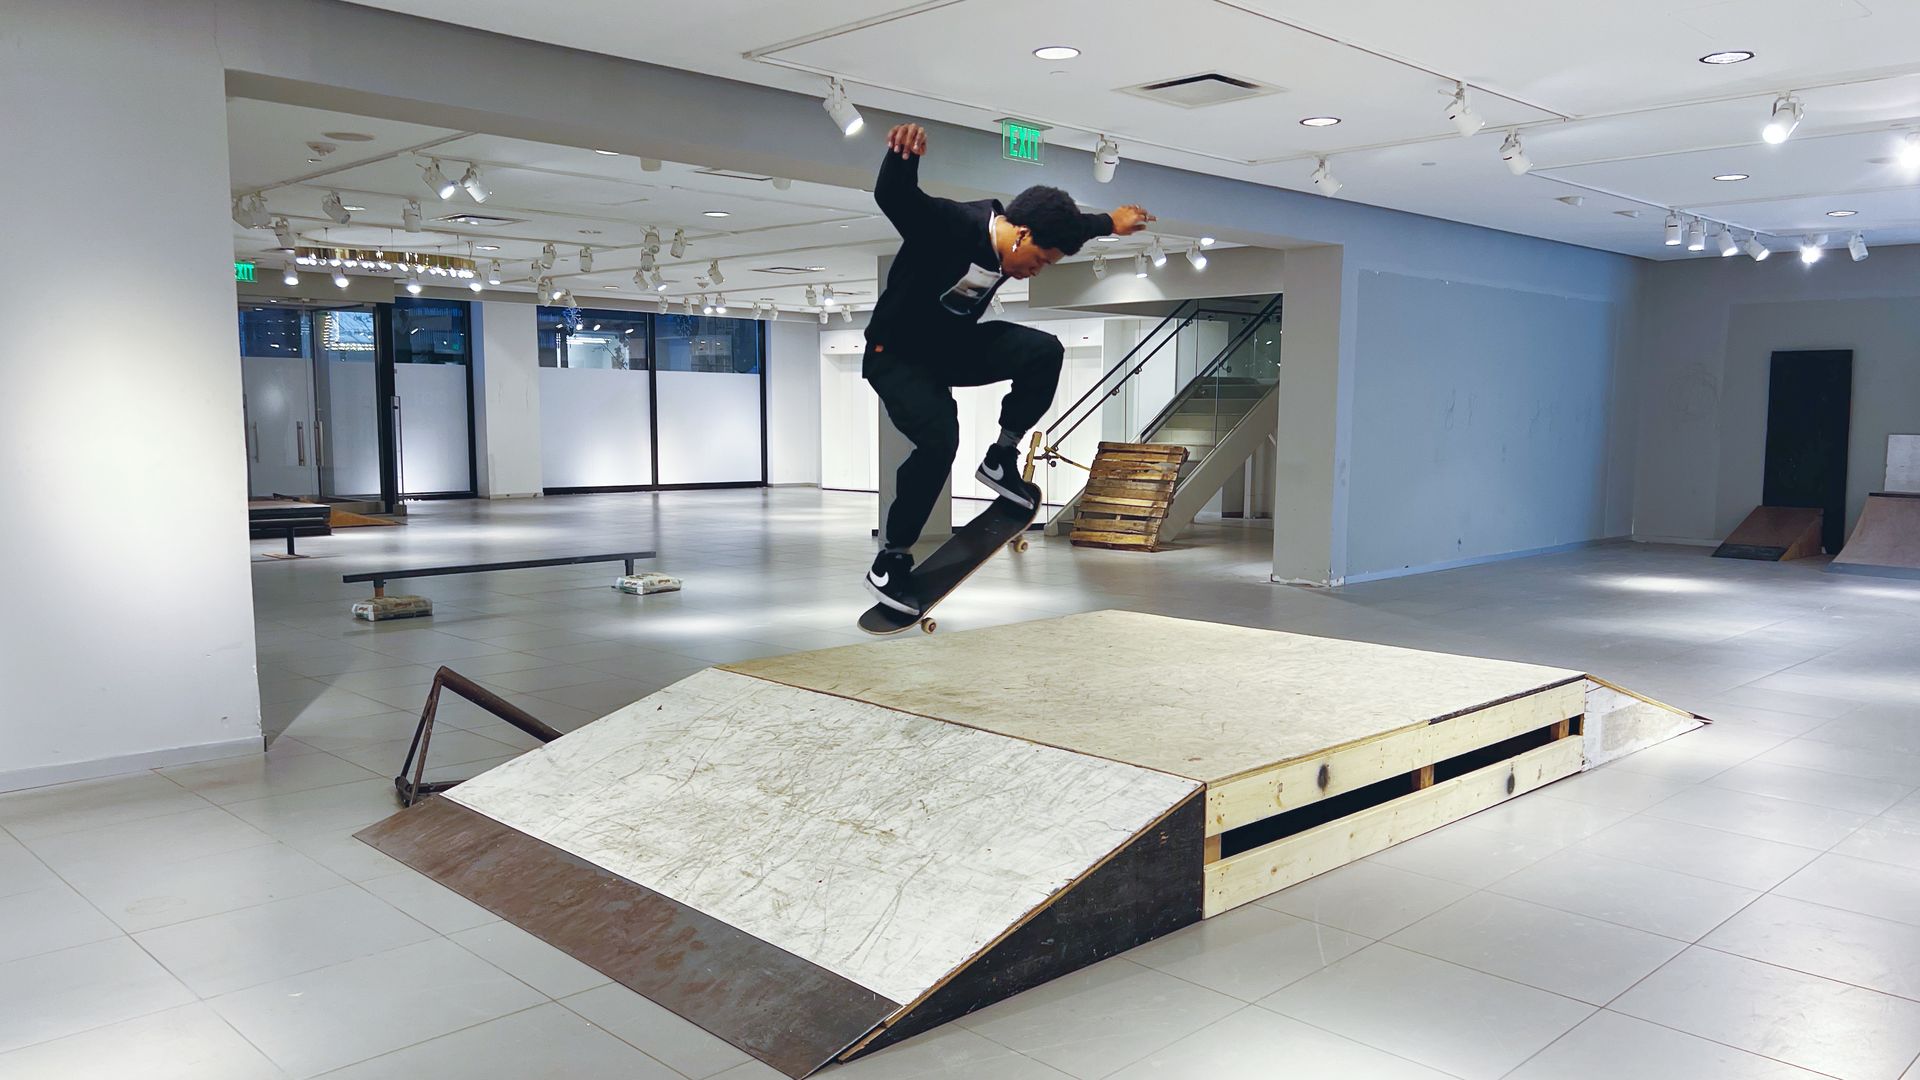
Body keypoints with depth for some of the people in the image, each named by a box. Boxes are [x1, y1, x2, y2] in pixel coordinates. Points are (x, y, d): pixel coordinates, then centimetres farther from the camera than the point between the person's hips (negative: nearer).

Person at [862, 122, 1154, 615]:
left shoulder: (1016, 240, -6)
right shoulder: (949, 224, -29)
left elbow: (1071, 224, 16)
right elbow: (893, 197, -48)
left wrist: (1111, 222, 32)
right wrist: (903, 154, -69)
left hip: (954, 347, 7)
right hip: (896, 354, -7)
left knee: (1044, 351, -14)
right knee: (939, 442, -27)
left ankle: (1001, 460, 0)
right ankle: (889, 564, -13)